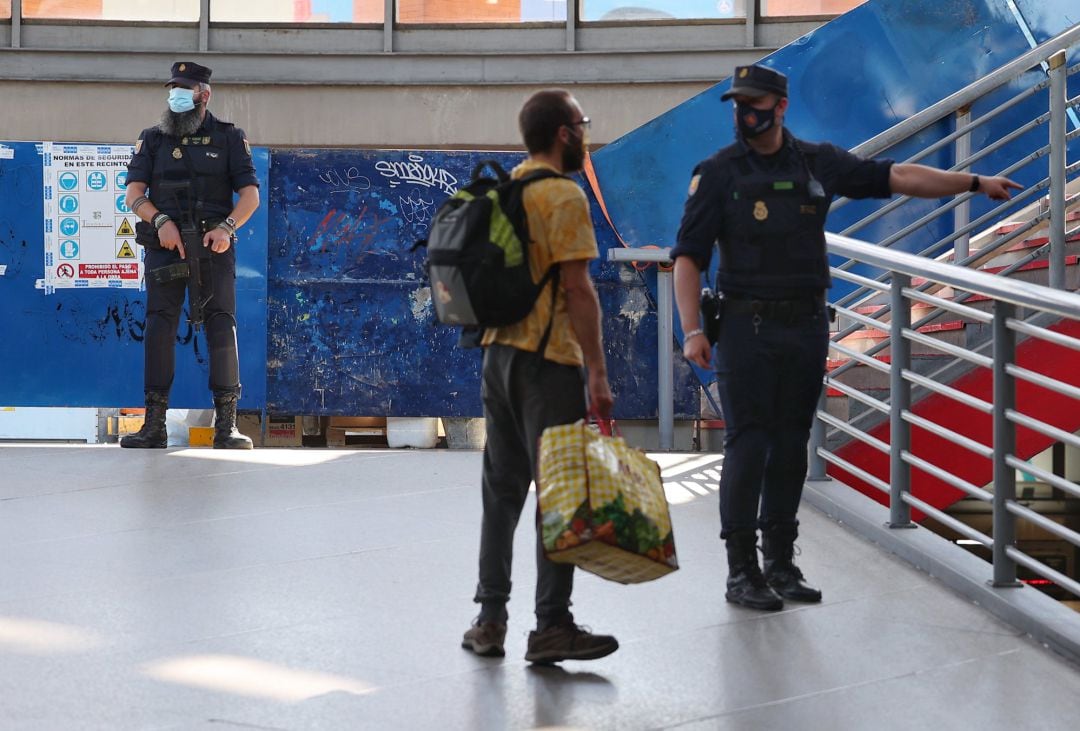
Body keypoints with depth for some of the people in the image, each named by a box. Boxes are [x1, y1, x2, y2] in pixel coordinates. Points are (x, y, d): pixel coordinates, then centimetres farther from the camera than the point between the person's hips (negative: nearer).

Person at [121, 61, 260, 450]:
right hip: (165, 246, 1)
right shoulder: (153, 139, 13)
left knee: (221, 324, -8)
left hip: (213, 246, -1)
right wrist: (160, 221, -15)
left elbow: (250, 194, 2)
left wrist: (227, 227, -16)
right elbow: (133, 192, 4)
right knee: (159, 325, -6)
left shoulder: (229, 138, 9)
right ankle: (154, 424, -5)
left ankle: (226, 425, -7)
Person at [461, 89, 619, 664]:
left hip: (498, 354, 8)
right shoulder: (563, 196, -12)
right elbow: (577, 289, -17)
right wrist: (598, 372, -16)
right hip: (549, 359, -8)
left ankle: (490, 618, 15)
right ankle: (551, 626, -4)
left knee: (502, 488, 13)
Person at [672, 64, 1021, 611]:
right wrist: (692, 330, -13)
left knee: (791, 447, 8)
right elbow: (688, 256, -4)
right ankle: (741, 572, -2)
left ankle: (780, 564, 15)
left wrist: (974, 182, 7)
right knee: (747, 447, -7)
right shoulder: (719, 173, -2)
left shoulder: (817, 163, 8)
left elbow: (895, 177, 11)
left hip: (807, 325, 4)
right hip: (747, 326, -4)